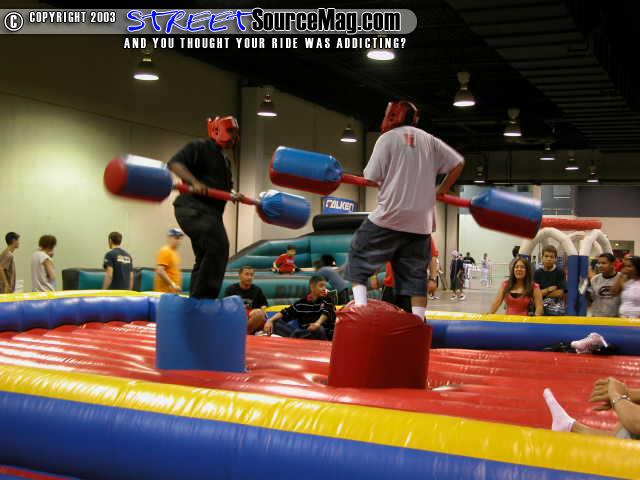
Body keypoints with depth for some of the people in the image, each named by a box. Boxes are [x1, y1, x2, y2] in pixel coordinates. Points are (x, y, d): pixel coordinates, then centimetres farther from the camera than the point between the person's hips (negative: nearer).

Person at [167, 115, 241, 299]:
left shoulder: (225, 160, 26)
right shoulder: (198, 147, 0)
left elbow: (226, 188, 33)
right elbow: (174, 163, -14)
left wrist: (233, 195, 9)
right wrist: (194, 182, -29)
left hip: (212, 213, 10)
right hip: (192, 208, -10)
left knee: (206, 258, 12)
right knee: (218, 246, -27)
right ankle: (203, 294, -24)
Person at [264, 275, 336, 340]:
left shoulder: (327, 300, 3)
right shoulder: (302, 303, 12)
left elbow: (326, 313, -18)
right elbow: (285, 313, 11)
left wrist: (318, 323, -40)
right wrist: (270, 320, -8)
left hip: (323, 336, -4)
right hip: (304, 334, 4)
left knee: (318, 329, -39)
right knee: (275, 323, -10)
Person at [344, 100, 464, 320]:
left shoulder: (388, 138, -1)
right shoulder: (429, 140, 13)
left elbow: (371, 177, -6)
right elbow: (458, 163, 12)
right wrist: (441, 190, 19)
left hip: (390, 215, -5)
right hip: (422, 220, 5)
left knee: (359, 253, 8)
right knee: (415, 271, 8)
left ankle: (360, 304, -5)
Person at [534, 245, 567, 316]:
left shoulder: (559, 273, 0)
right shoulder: (538, 273, 5)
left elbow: (560, 293, -8)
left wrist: (543, 292, -5)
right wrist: (548, 289, -10)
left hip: (557, 309, -2)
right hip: (541, 308, 2)